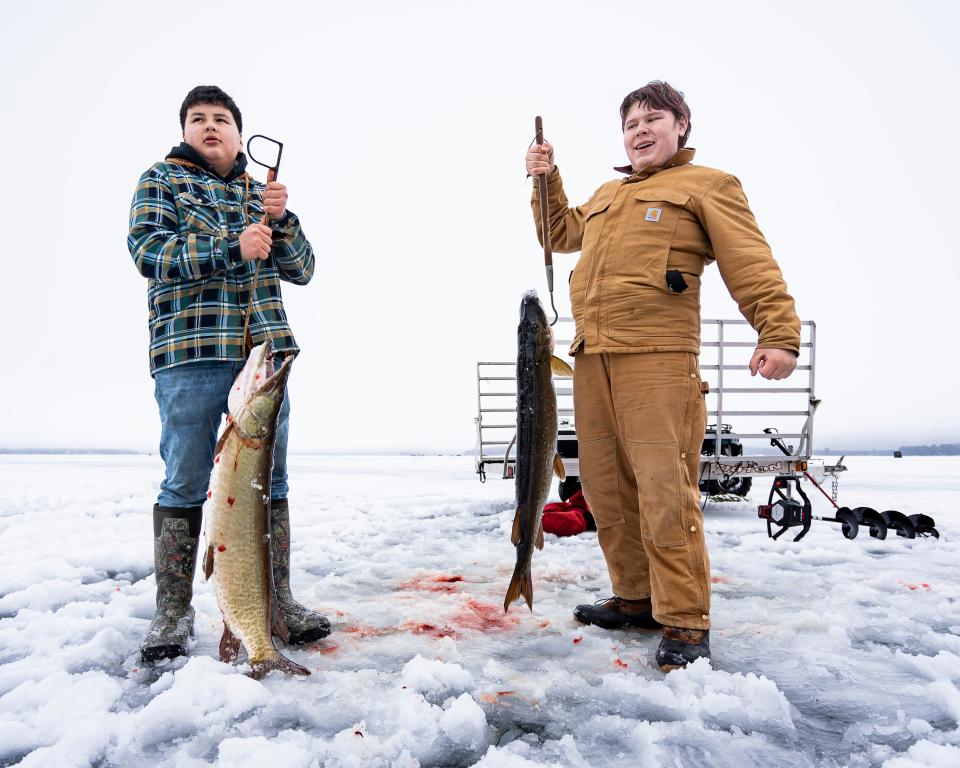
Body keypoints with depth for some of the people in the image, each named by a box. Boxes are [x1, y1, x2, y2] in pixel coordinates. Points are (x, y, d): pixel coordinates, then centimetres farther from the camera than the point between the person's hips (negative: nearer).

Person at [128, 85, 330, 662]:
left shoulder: (261, 193, 21)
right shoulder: (161, 180, 11)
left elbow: (301, 270, 12)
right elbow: (149, 250, -6)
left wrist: (281, 220, -6)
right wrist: (233, 247, -17)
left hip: (266, 350, 4)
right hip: (189, 353, -3)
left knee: (270, 480, 5)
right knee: (184, 484, -1)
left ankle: (279, 598, 15)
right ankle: (173, 611, 11)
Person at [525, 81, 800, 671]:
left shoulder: (707, 185, 8)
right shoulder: (606, 196, 28)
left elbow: (750, 264, -2)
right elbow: (561, 234, 38)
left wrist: (779, 333, -15)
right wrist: (547, 180, 25)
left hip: (658, 357, -6)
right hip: (591, 357, 7)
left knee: (664, 489, -10)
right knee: (605, 485, 7)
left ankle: (684, 621, 1)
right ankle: (636, 599, 20)